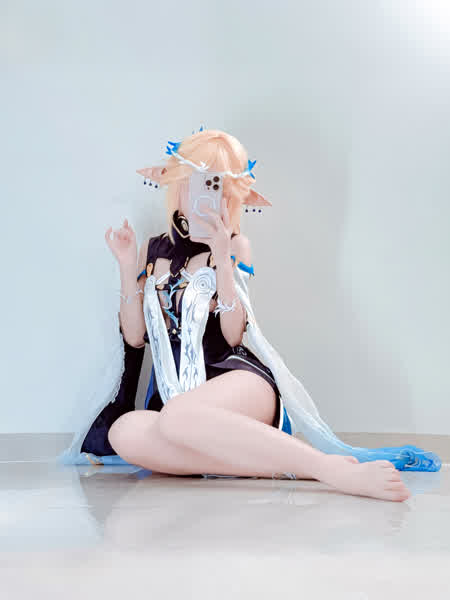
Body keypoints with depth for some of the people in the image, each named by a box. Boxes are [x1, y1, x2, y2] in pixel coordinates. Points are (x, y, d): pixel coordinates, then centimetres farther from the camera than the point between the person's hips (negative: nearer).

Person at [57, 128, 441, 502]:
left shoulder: (235, 246, 10)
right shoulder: (154, 249, 18)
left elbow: (234, 335, -4)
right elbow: (135, 336, 9)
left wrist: (223, 259, -11)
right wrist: (128, 267, 2)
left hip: (235, 377, -3)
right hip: (174, 392, 3)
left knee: (178, 416, -40)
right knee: (125, 432, -33)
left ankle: (335, 470, -38)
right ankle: (281, 465, -33)